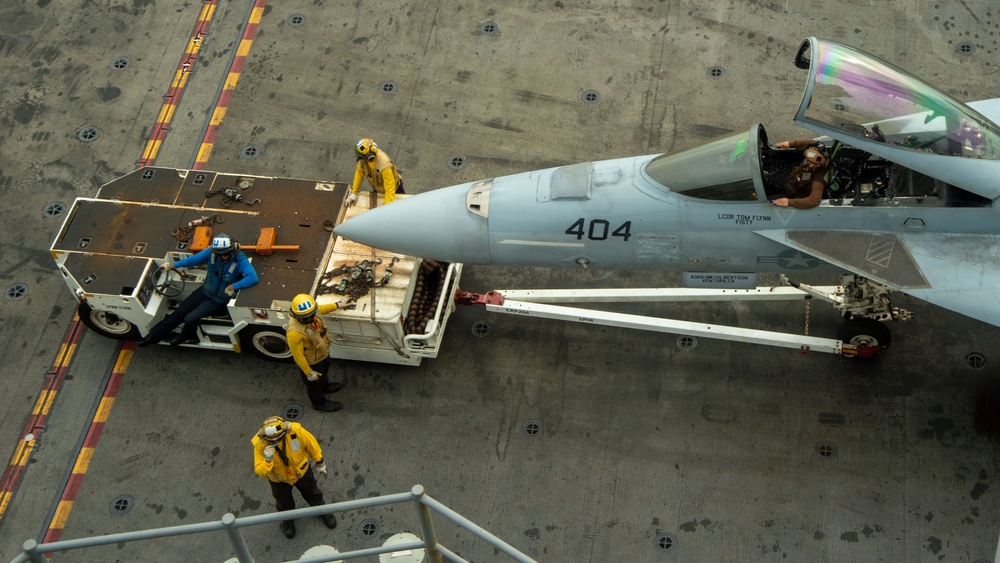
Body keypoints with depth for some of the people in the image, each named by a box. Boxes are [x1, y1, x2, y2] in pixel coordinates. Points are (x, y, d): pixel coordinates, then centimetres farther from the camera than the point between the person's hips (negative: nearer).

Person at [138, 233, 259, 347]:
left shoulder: (240, 260, -25)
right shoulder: (211, 252, -12)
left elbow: (253, 277, -37)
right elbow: (194, 259, 1)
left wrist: (233, 286, -41)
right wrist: (173, 265, 4)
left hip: (219, 301, -5)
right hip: (205, 291, 5)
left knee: (190, 319, -15)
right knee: (179, 312, 5)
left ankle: (186, 337, 17)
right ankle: (153, 335, 16)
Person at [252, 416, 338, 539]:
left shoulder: (296, 431, -37)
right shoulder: (260, 444, -36)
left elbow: (312, 444, -16)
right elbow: (260, 472, -30)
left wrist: (319, 463, -2)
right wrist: (267, 460, -51)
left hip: (301, 472, 0)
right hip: (279, 480, 0)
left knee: (313, 495, 27)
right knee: (284, 504, 27)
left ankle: (323, 512, 58)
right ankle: (287, 520, 60)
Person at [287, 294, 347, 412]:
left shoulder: (312, 312, -25)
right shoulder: (295, 332, -45)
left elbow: (321, 309, 3)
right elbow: (297, 355, -32)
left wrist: (335, 305, 18)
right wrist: (309, 373, -22)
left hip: (323, 353, 7)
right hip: (311, 362, -7)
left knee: (324, 371, 36)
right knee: (314, 382, 23)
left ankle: (324, 386, 68)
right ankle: (319, 403, 51)